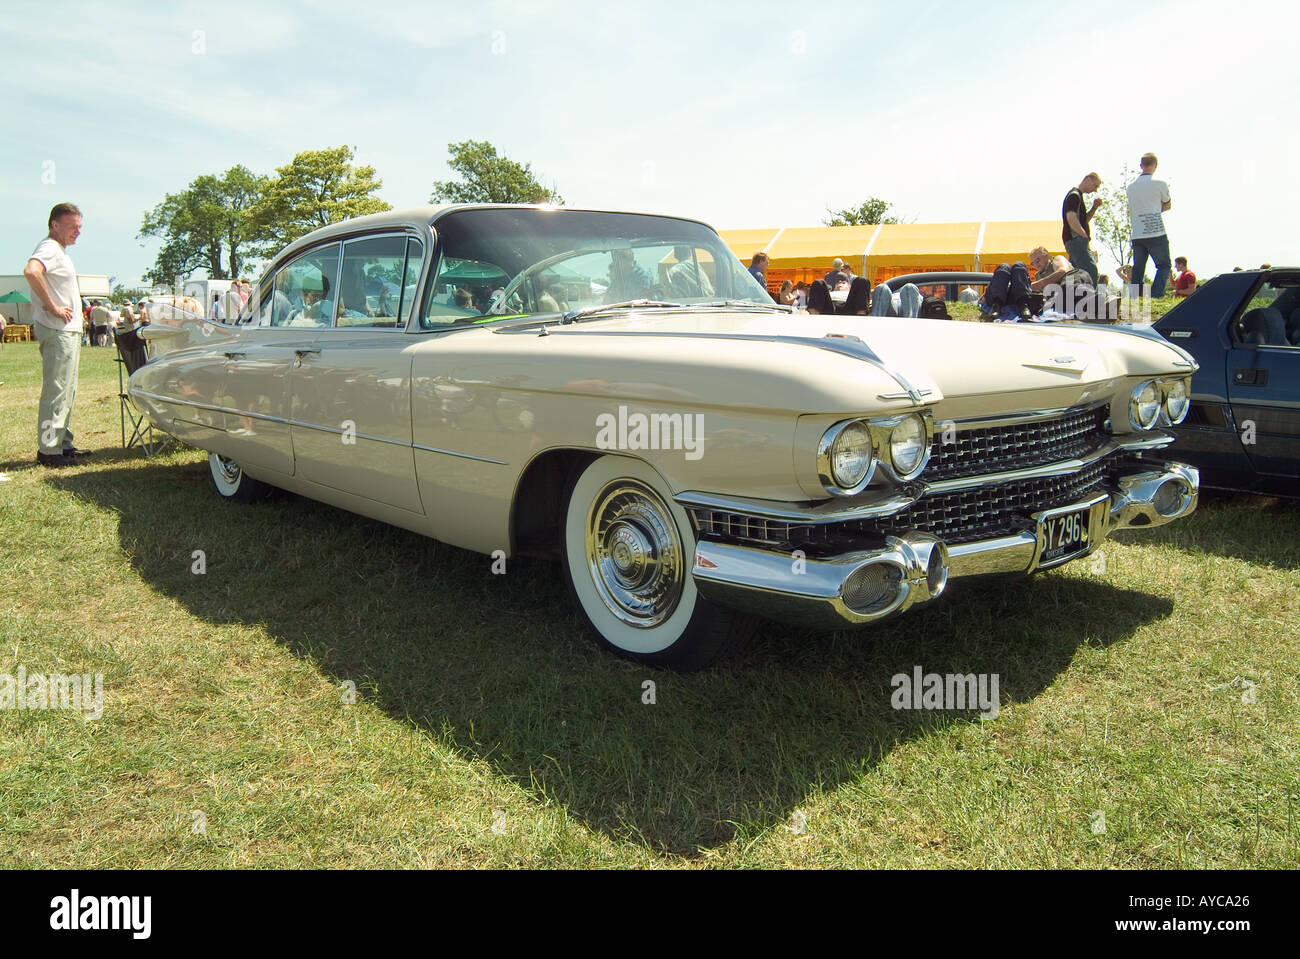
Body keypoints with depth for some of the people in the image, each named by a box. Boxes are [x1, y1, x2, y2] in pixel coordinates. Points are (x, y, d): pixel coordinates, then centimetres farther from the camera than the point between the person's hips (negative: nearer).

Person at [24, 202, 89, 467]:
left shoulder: (60, 251, 19)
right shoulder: (49, 248, -13)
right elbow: (31, 271, -34)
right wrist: (52, 307, -27)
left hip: (68, 332, 11)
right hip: (57, 332, -11)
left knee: (67, 391, 15)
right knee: (56, 391, -8)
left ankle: (63, 444, 23)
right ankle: (48, 450, -5)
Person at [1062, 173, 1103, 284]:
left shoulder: (1078, 195, 24)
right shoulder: (1074, 195, -8)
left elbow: (1084, 219, 29)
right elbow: (1071, 218, -21)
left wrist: (1094, 207, 13)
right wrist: (1085, 236, -16)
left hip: (1074, 241, 11)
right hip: (1076, 239, -11)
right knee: (1091, 271, -19)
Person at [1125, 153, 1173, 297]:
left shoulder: (1130, 187, 9)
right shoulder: (1160, 184, -3)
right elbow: (1168, 205, 11)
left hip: (1136, 235, 4)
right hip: (1156, 233, -4)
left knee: (1138, 269, 8)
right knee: (1164, 265, 6)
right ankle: (1155, 296, -9)